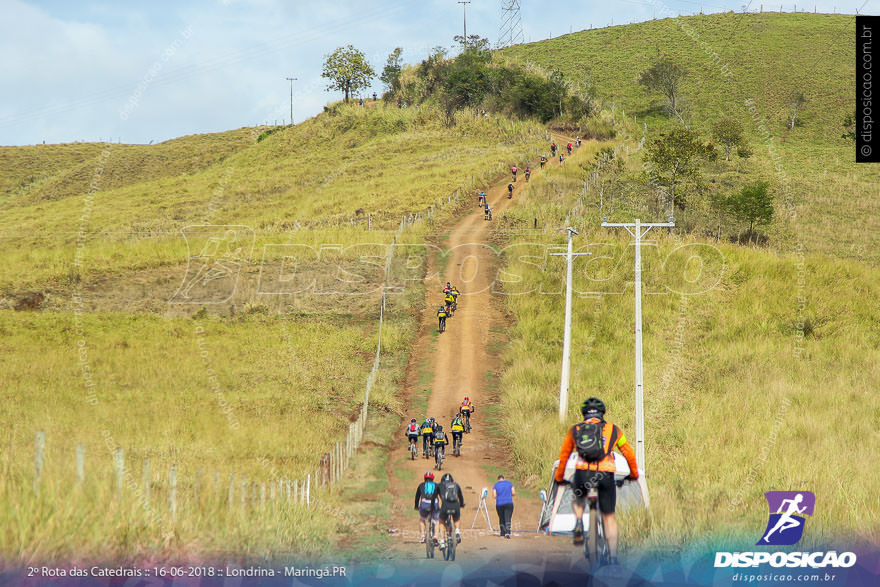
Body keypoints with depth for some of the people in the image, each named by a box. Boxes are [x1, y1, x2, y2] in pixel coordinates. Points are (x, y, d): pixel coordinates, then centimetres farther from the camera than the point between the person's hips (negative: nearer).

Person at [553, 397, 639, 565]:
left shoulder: (575, 430, 19)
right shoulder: (613, 429, 18)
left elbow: (563, 456, 26)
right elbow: (629, 453, 24)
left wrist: (559, 478, 39)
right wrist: (634, 474, 39)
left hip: (582, 473, 0)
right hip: (606, 475, 0)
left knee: (578, 498, 34)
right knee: (609, 516, 12)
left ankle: (579, 522, 5)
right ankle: (613, 557, 3)